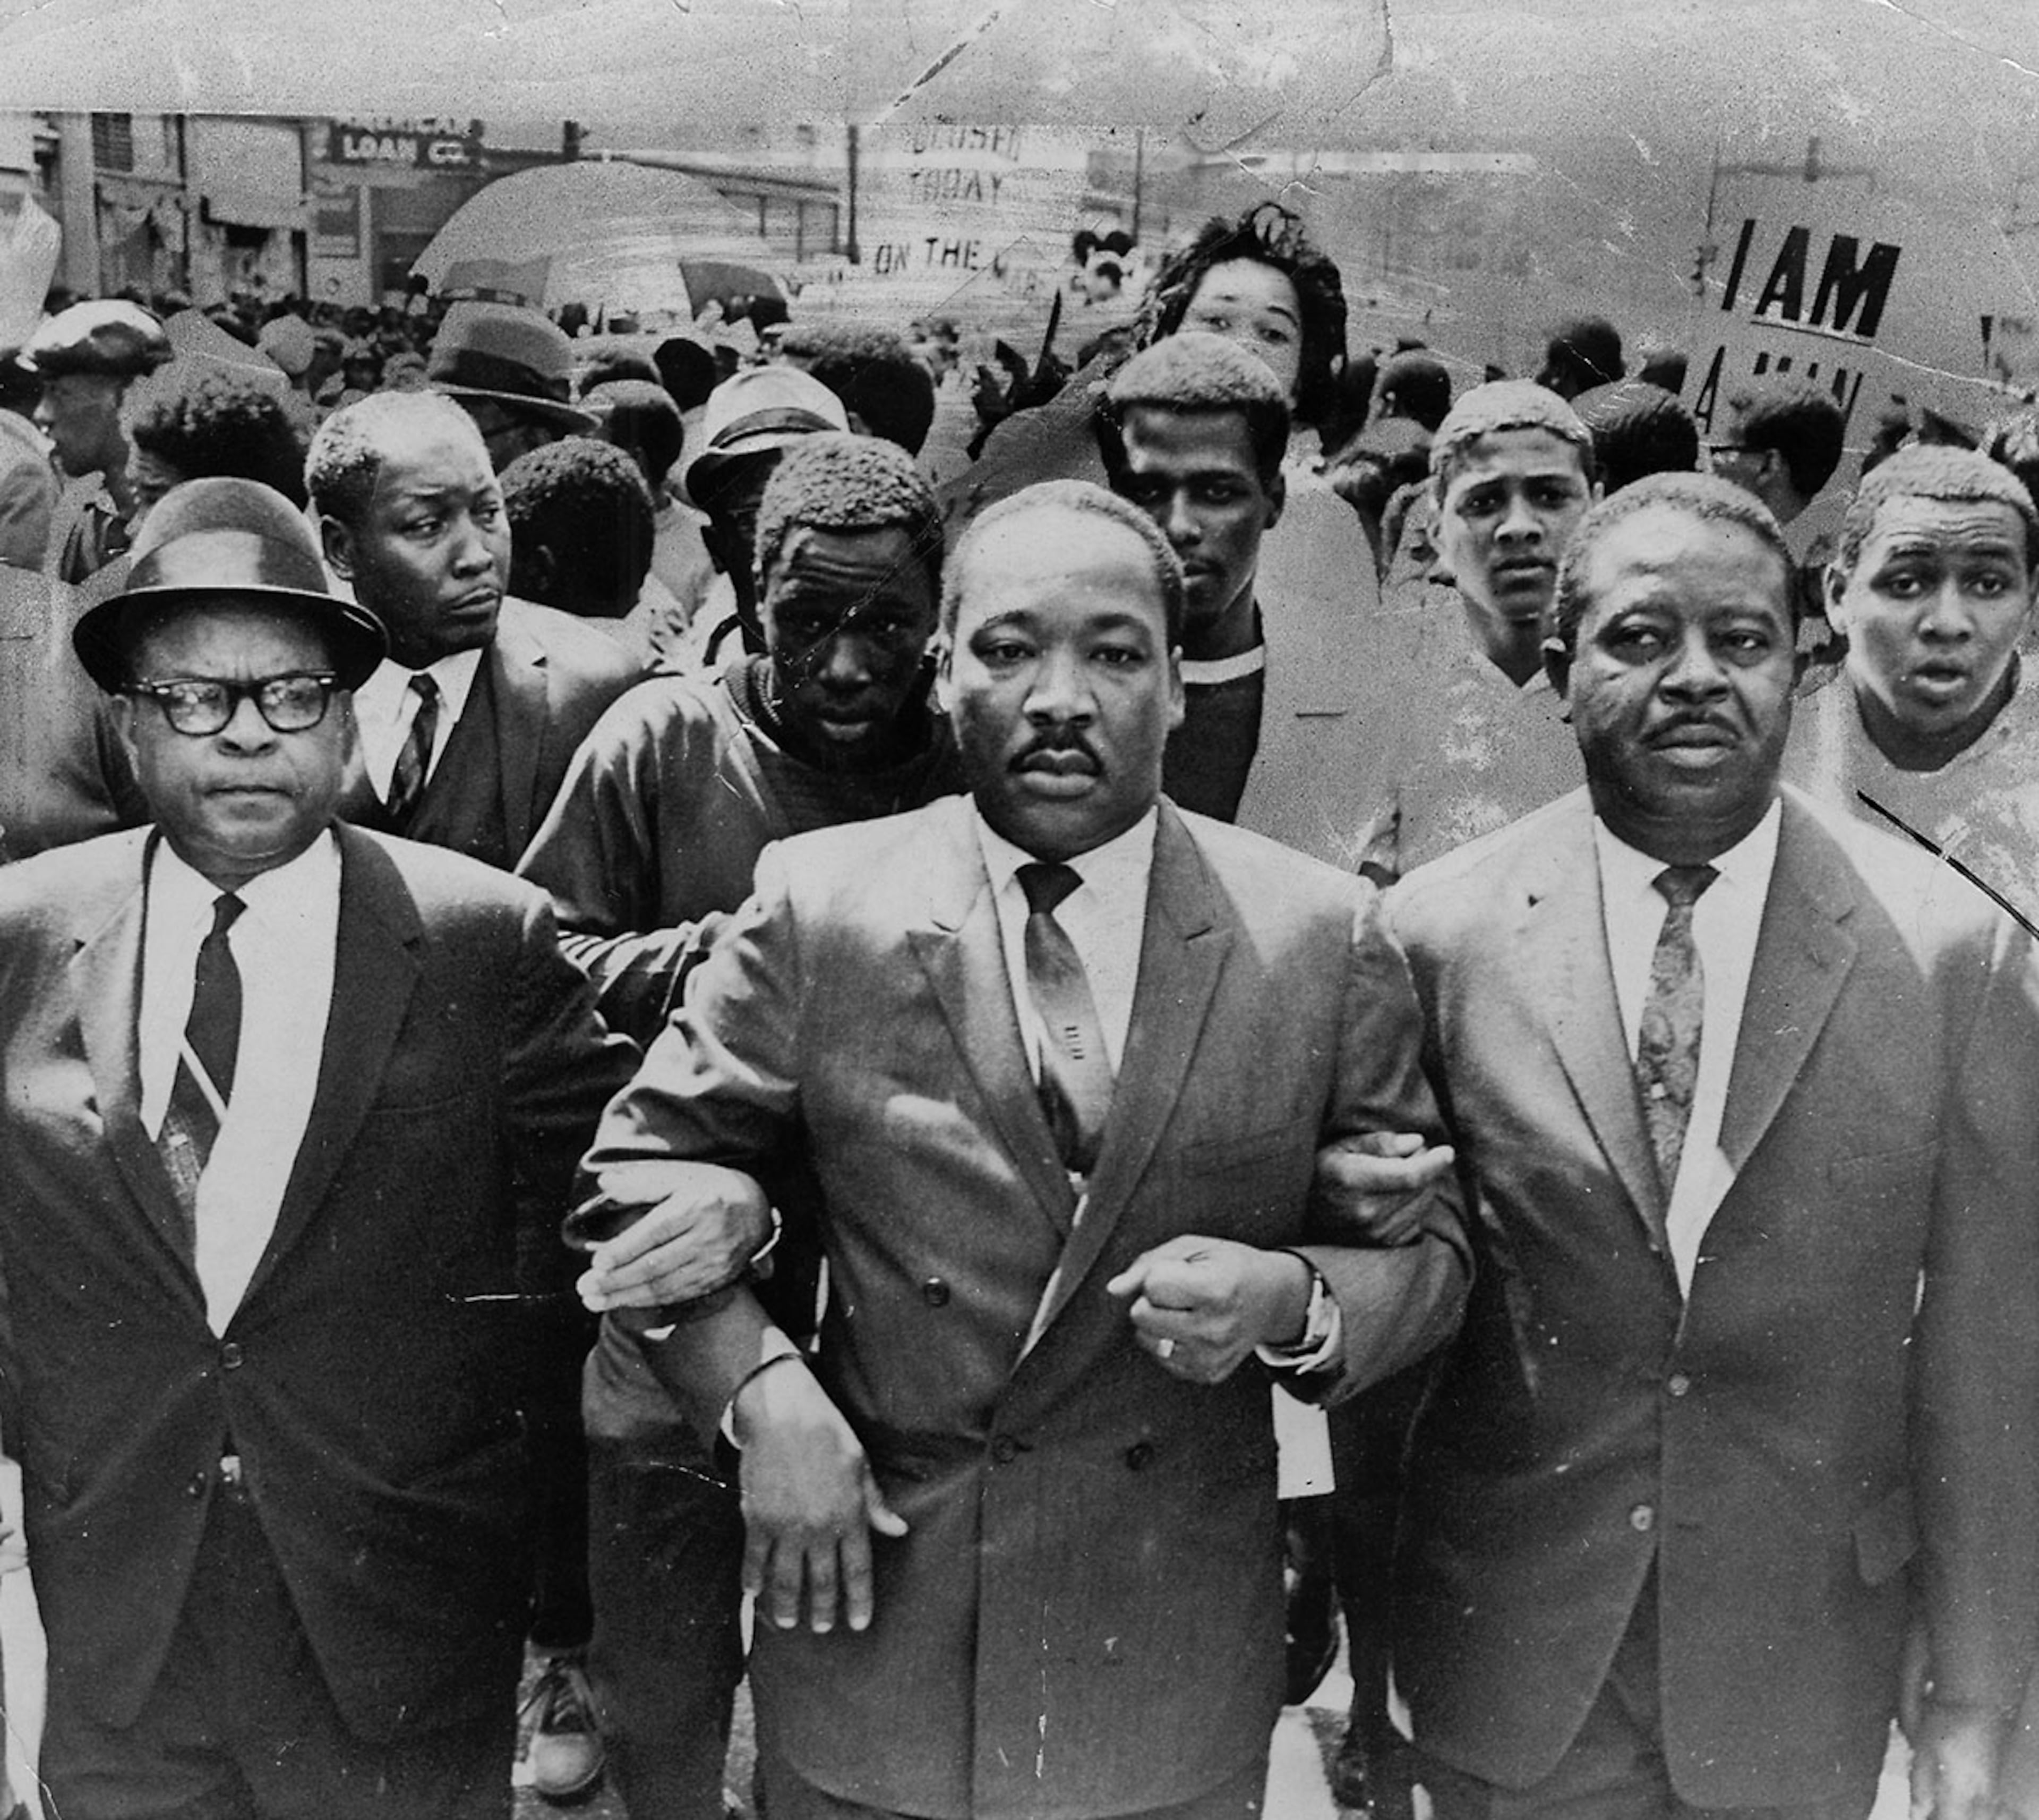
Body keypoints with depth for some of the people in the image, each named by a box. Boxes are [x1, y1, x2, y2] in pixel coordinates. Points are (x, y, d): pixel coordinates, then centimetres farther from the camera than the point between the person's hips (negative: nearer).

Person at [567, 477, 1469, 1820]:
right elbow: (646, 1166, 1)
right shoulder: (817, 906, -6)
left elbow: (1425, 1247, 0)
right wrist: (760, 1387, -13)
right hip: (867, 1623, 0)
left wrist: (1292, 1301, -20)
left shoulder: (1321, 935, -6)